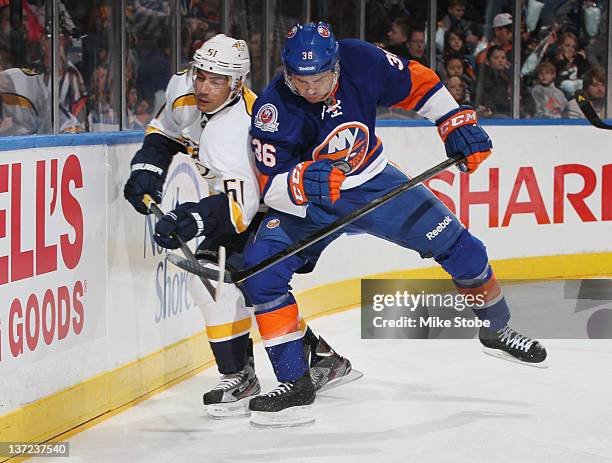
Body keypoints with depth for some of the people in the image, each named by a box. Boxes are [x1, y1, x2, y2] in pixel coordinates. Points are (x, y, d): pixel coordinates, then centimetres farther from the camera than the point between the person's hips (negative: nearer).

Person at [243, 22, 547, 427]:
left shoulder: (360, 61, -22)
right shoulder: (273, 110, -27)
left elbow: (417, 82, -4)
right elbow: (272, 188, -29)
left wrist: (458, 123, -7)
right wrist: (305, 181, -49)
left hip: (373, 181, 2)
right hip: (306, 204, -2)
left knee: (454, 242, 2)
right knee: (261, 270, -23)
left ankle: (497, 330, 29)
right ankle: (295, 383, -14)